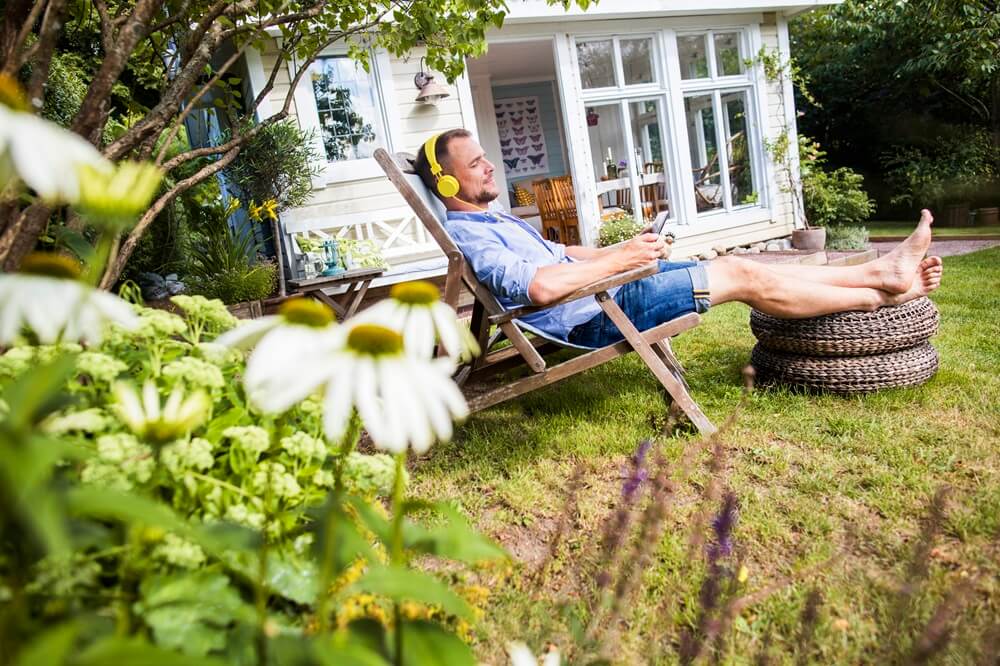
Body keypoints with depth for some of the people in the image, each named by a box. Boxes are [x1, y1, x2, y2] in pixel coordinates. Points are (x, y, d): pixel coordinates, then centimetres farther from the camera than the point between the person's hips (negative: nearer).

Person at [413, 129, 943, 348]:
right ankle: (880, 294, 11)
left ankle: (879, 271, 15)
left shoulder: (494, 220, 16)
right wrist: (620, 260, -21)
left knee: (739, 266, 6)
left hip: (604, 287, 10)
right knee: (744, 277, -7)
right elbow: (539, 286, -32)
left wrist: (620, 252, 12)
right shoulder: (463, 235, -17)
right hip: (596, 318, -10)